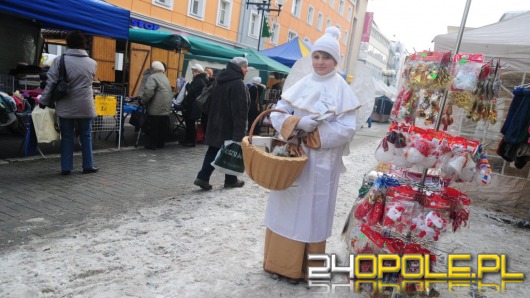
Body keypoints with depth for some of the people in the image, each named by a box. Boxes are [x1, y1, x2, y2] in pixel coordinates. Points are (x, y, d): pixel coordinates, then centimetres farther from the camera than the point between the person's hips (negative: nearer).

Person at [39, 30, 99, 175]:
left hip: (66, 107, -1)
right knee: (86, 136, 12)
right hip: (85, 107, 1)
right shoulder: (92, 63, -1)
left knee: (67, 137, 8)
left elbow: (50, 83, -6)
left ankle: (66, 167, 12)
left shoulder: (60, 61, -7)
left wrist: (44, 101, 3)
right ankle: (88, 166, 16)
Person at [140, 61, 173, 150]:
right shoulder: (165, 78, 20)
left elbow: (148, 92, -20)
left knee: (152, 128, 1)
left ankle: (151, 144, 7)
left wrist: (143, 101, -6)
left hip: (156, 109, -8)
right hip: (166, 108, 8)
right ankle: (161, 143, 21)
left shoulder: (153, 77, -7)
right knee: (163, 127, 13)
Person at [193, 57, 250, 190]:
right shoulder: (238, 83, -16)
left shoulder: (221, 80, 13)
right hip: (231, 124, -8)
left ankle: (203, 177, 4)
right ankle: (231, 180, 16)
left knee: (213, 150, 10)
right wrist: (240, 128, -20)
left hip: (217, 121, 8)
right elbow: (240, 109, -21)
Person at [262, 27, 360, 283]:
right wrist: (298, 123, -18)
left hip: (320, 163, -3)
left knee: (310, 213, 6)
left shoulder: (342, 89, -4)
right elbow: (277, 114, 0)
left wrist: (313, 134, -15)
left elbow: (346, 129, -12)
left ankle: (303, 268, 22)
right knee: (285, 209, 11)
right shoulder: (301, 84, 5)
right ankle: (279, 261, 28)